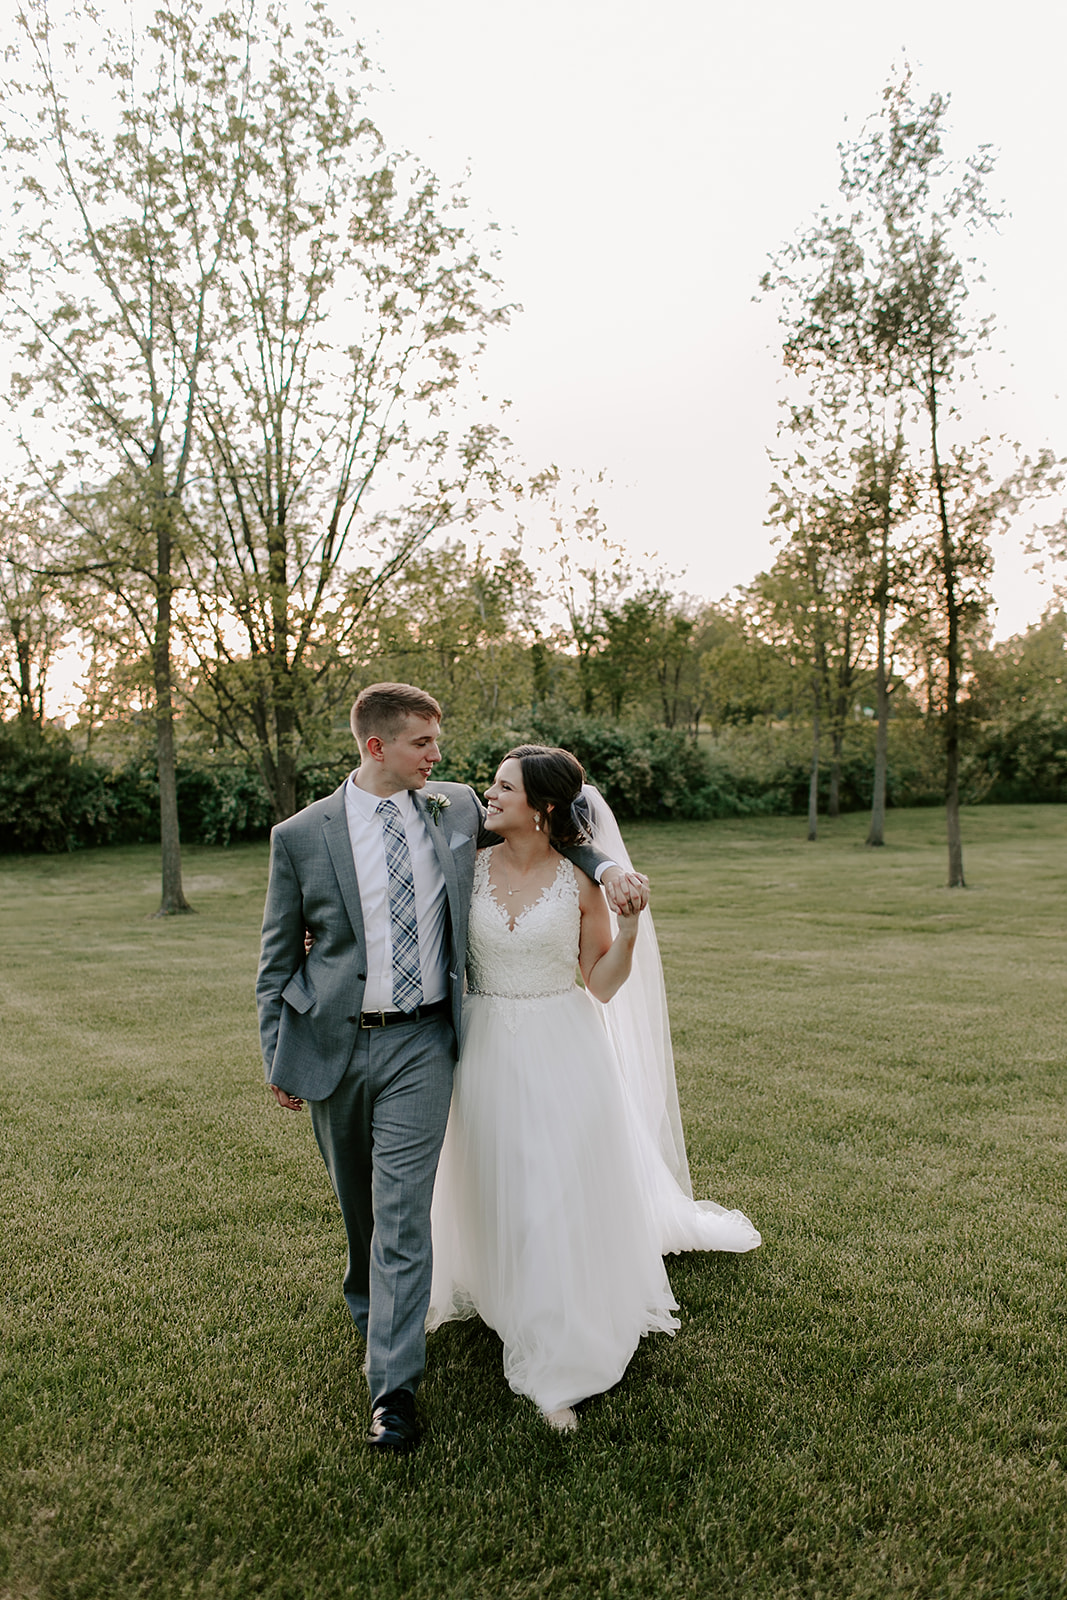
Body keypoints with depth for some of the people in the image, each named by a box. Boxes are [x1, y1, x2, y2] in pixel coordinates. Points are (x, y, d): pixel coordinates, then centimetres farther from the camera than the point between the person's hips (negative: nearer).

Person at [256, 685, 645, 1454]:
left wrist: (607, 866, -3)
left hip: (421, 1045, 0)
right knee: (358, 1206, 19)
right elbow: (279, 956, 2)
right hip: (333, 1045, 1)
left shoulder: (457, 810, 0)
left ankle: (394, 1386, 10)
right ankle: (374, 1319, 47)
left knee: (402, 1210, -4)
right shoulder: (302, 835, -6)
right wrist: (278, 1058, 2)